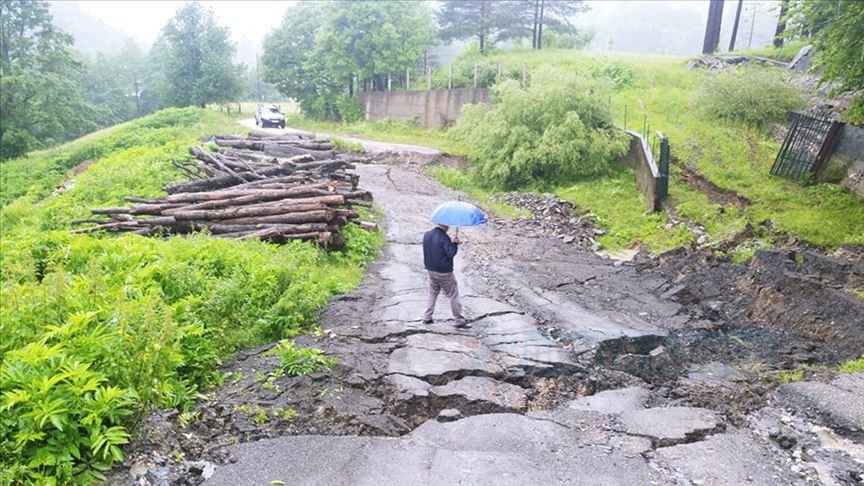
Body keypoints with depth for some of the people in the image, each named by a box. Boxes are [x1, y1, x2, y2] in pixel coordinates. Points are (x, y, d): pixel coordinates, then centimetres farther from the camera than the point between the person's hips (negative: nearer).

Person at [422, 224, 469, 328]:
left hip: (431, 270, 7)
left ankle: (427, 318, 19)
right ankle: (460, 321, 9)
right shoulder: (444, 237, -20)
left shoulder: (426, 235, 3)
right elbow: (451, 253, -21)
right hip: (444, 272, -7)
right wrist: (455, 243, -6)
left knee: (432, 294, 20)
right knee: (453, 296, 4)